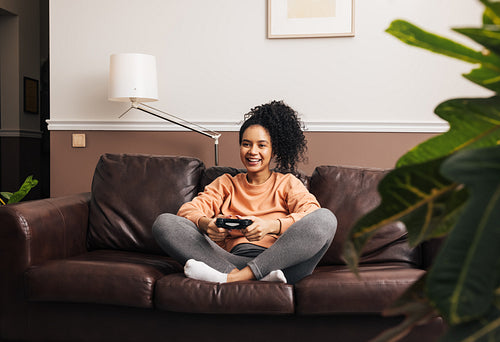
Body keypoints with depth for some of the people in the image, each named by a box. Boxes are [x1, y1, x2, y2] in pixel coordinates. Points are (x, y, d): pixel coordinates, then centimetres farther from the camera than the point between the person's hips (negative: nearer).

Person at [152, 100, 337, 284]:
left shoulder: (288, 183, 19)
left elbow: (312, 215, -2)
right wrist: (206, 224, -17)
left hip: (281, 261, -1)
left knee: (326, 218, -27)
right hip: (233, 260, 2)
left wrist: (272, 226, -23)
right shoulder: (226, 183, 25)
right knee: (164, 222, -14)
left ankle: (231, 277, -32)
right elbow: (188, 209, 8)